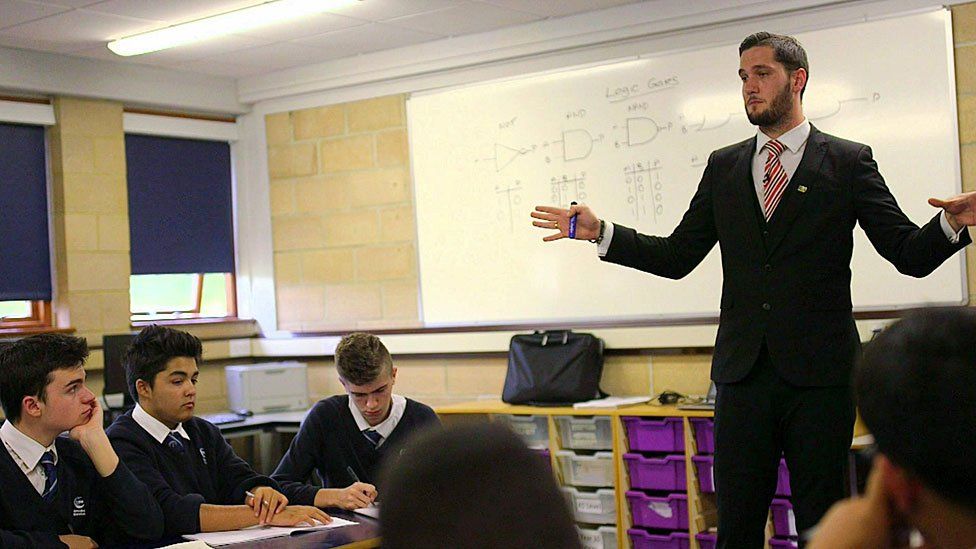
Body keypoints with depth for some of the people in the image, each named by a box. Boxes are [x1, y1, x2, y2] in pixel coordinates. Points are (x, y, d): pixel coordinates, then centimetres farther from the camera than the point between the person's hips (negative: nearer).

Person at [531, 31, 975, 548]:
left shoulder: (848, 162, 2)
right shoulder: (724, 166, 13)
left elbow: (910, 255, -2)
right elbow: (678, 256, 11)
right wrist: (601, 232, 0)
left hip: (819, 372, -3)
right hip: (743, 371, 3)